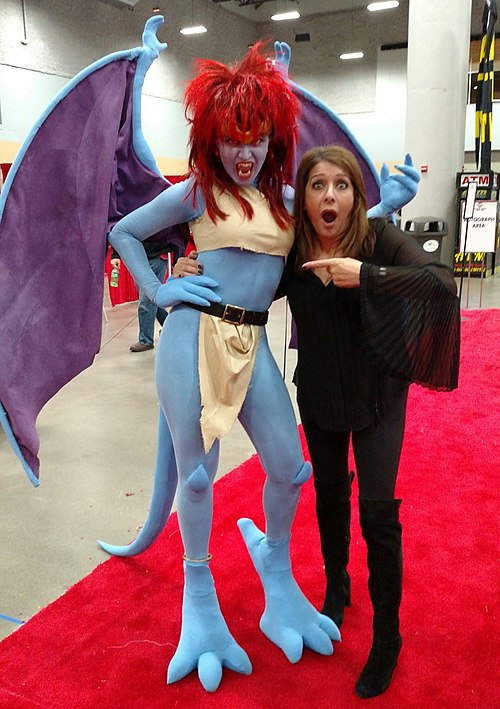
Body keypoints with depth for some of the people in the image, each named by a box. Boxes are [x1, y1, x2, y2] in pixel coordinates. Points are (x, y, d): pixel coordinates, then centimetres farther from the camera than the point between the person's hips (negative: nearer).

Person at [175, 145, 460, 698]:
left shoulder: (381, 239, -18)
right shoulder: (289, 252, -11)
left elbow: (441, 282, -30)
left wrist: (366, 274, -41)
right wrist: (189, 277, -17)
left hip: (377, 395, -3)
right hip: (318, 397, 3)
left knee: (377, 510, -3)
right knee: (329, 495, 19)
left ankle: (387, 636, 18)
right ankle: (336, 587, 46)